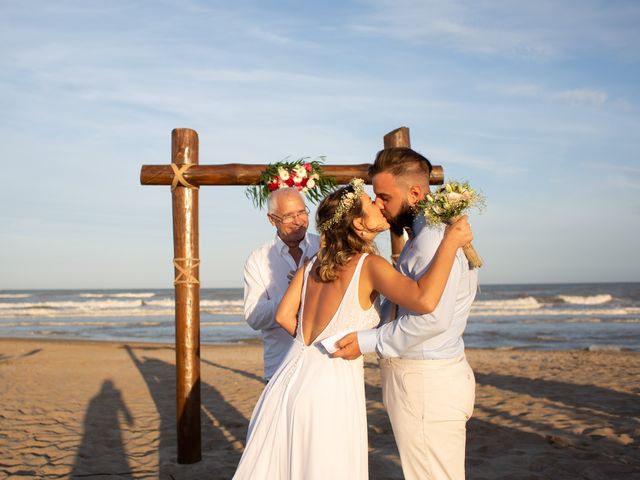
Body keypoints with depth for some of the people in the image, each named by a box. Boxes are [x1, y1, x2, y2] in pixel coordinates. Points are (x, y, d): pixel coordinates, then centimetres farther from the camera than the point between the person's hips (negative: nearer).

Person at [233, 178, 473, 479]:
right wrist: (451, 241, -17)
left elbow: (283, 316, 9)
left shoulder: (314, 263, 9)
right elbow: (424, 300, -26)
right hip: (330, 387, -6)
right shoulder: (369, 265, -11)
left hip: (290, 380, 6)